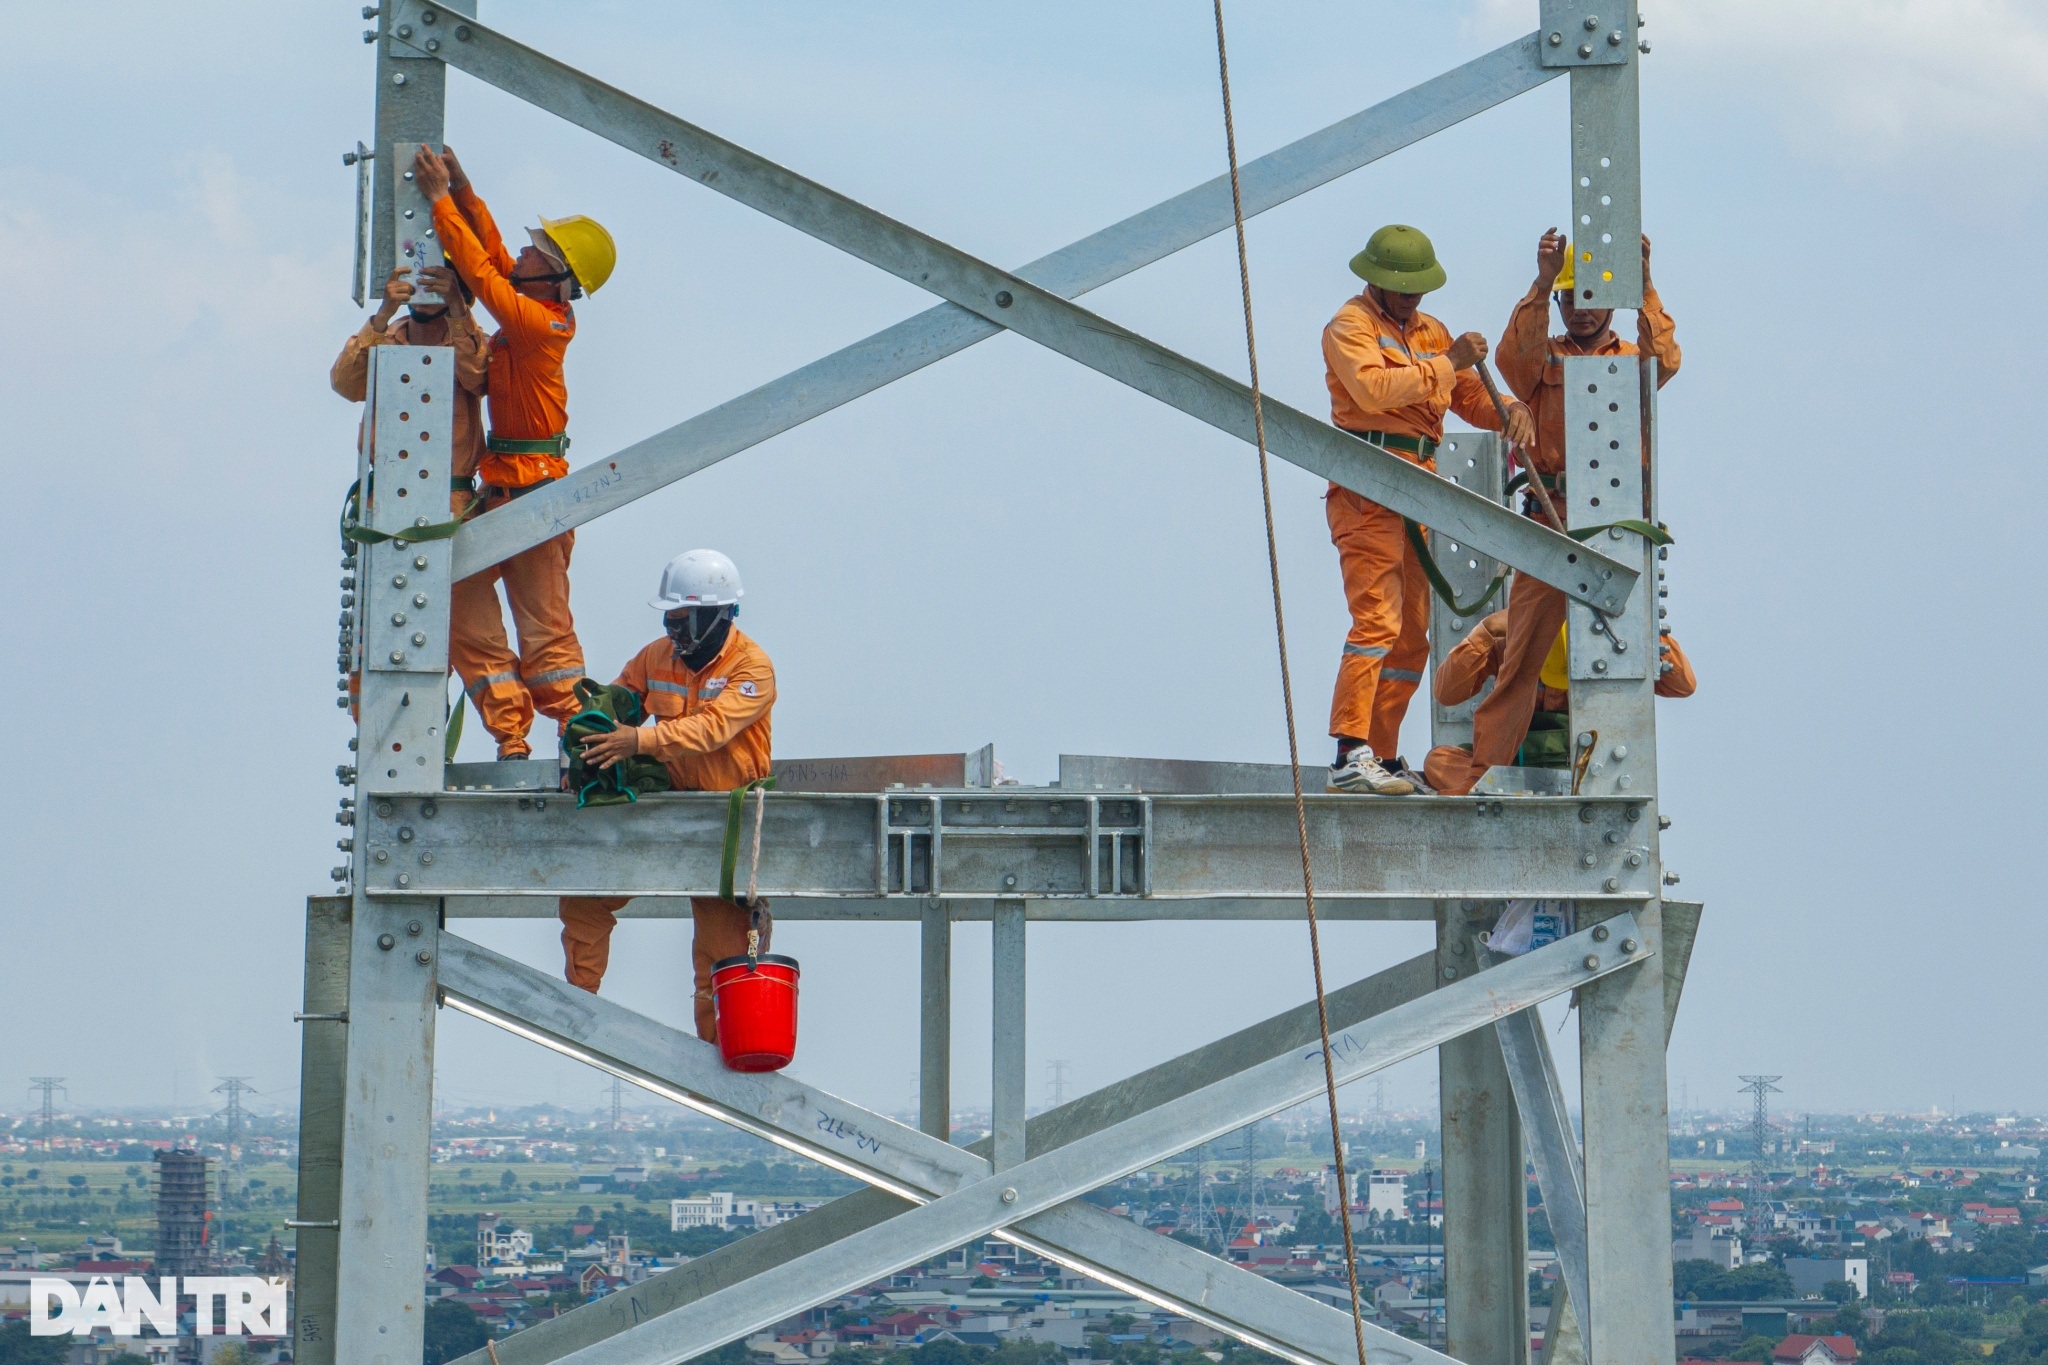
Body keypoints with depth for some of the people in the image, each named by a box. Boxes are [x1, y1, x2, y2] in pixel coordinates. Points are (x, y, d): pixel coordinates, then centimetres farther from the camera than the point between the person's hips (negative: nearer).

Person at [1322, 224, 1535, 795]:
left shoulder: (1430, 332, 22)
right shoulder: (1350, 326, -2)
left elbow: (1469, 396, 17)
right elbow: (1374, 388, -20)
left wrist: (1508, 410, -4)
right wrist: (1446, 363, -17)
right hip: (1367, 486, -9)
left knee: (1411, 634, 10)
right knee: (1377, 616, -19)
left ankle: (1383, 757, 15)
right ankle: (1350, 754, -26)